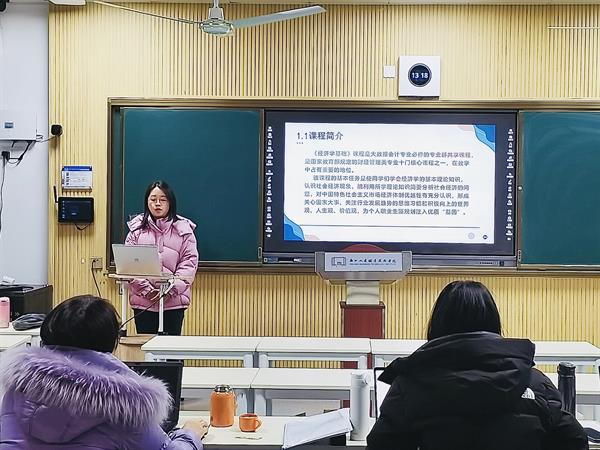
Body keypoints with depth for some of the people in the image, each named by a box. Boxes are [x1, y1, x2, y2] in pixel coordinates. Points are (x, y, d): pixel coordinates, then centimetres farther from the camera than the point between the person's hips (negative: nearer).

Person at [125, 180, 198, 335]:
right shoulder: (137, 229, 5)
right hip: (142, 300, 1)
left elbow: (189, 263, -3)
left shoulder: (183, 229, 2)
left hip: (174, 301, -1)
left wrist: (170, 290, -13)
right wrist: (147, 290, -12)